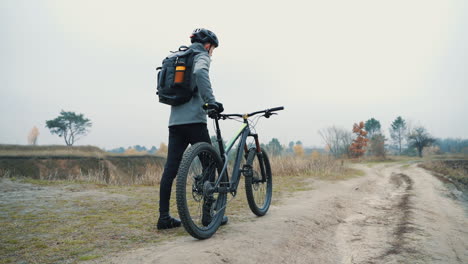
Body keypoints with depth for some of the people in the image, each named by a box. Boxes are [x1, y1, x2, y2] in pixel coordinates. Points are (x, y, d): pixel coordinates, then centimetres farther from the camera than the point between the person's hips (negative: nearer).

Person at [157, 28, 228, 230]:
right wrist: (212, 101, -27)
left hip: (175, 121, 8)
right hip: (193, 120, -7)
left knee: (170, 168, 4)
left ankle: (164, 217, 5)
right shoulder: (201, 56, 1)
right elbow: (199, 72, -24)